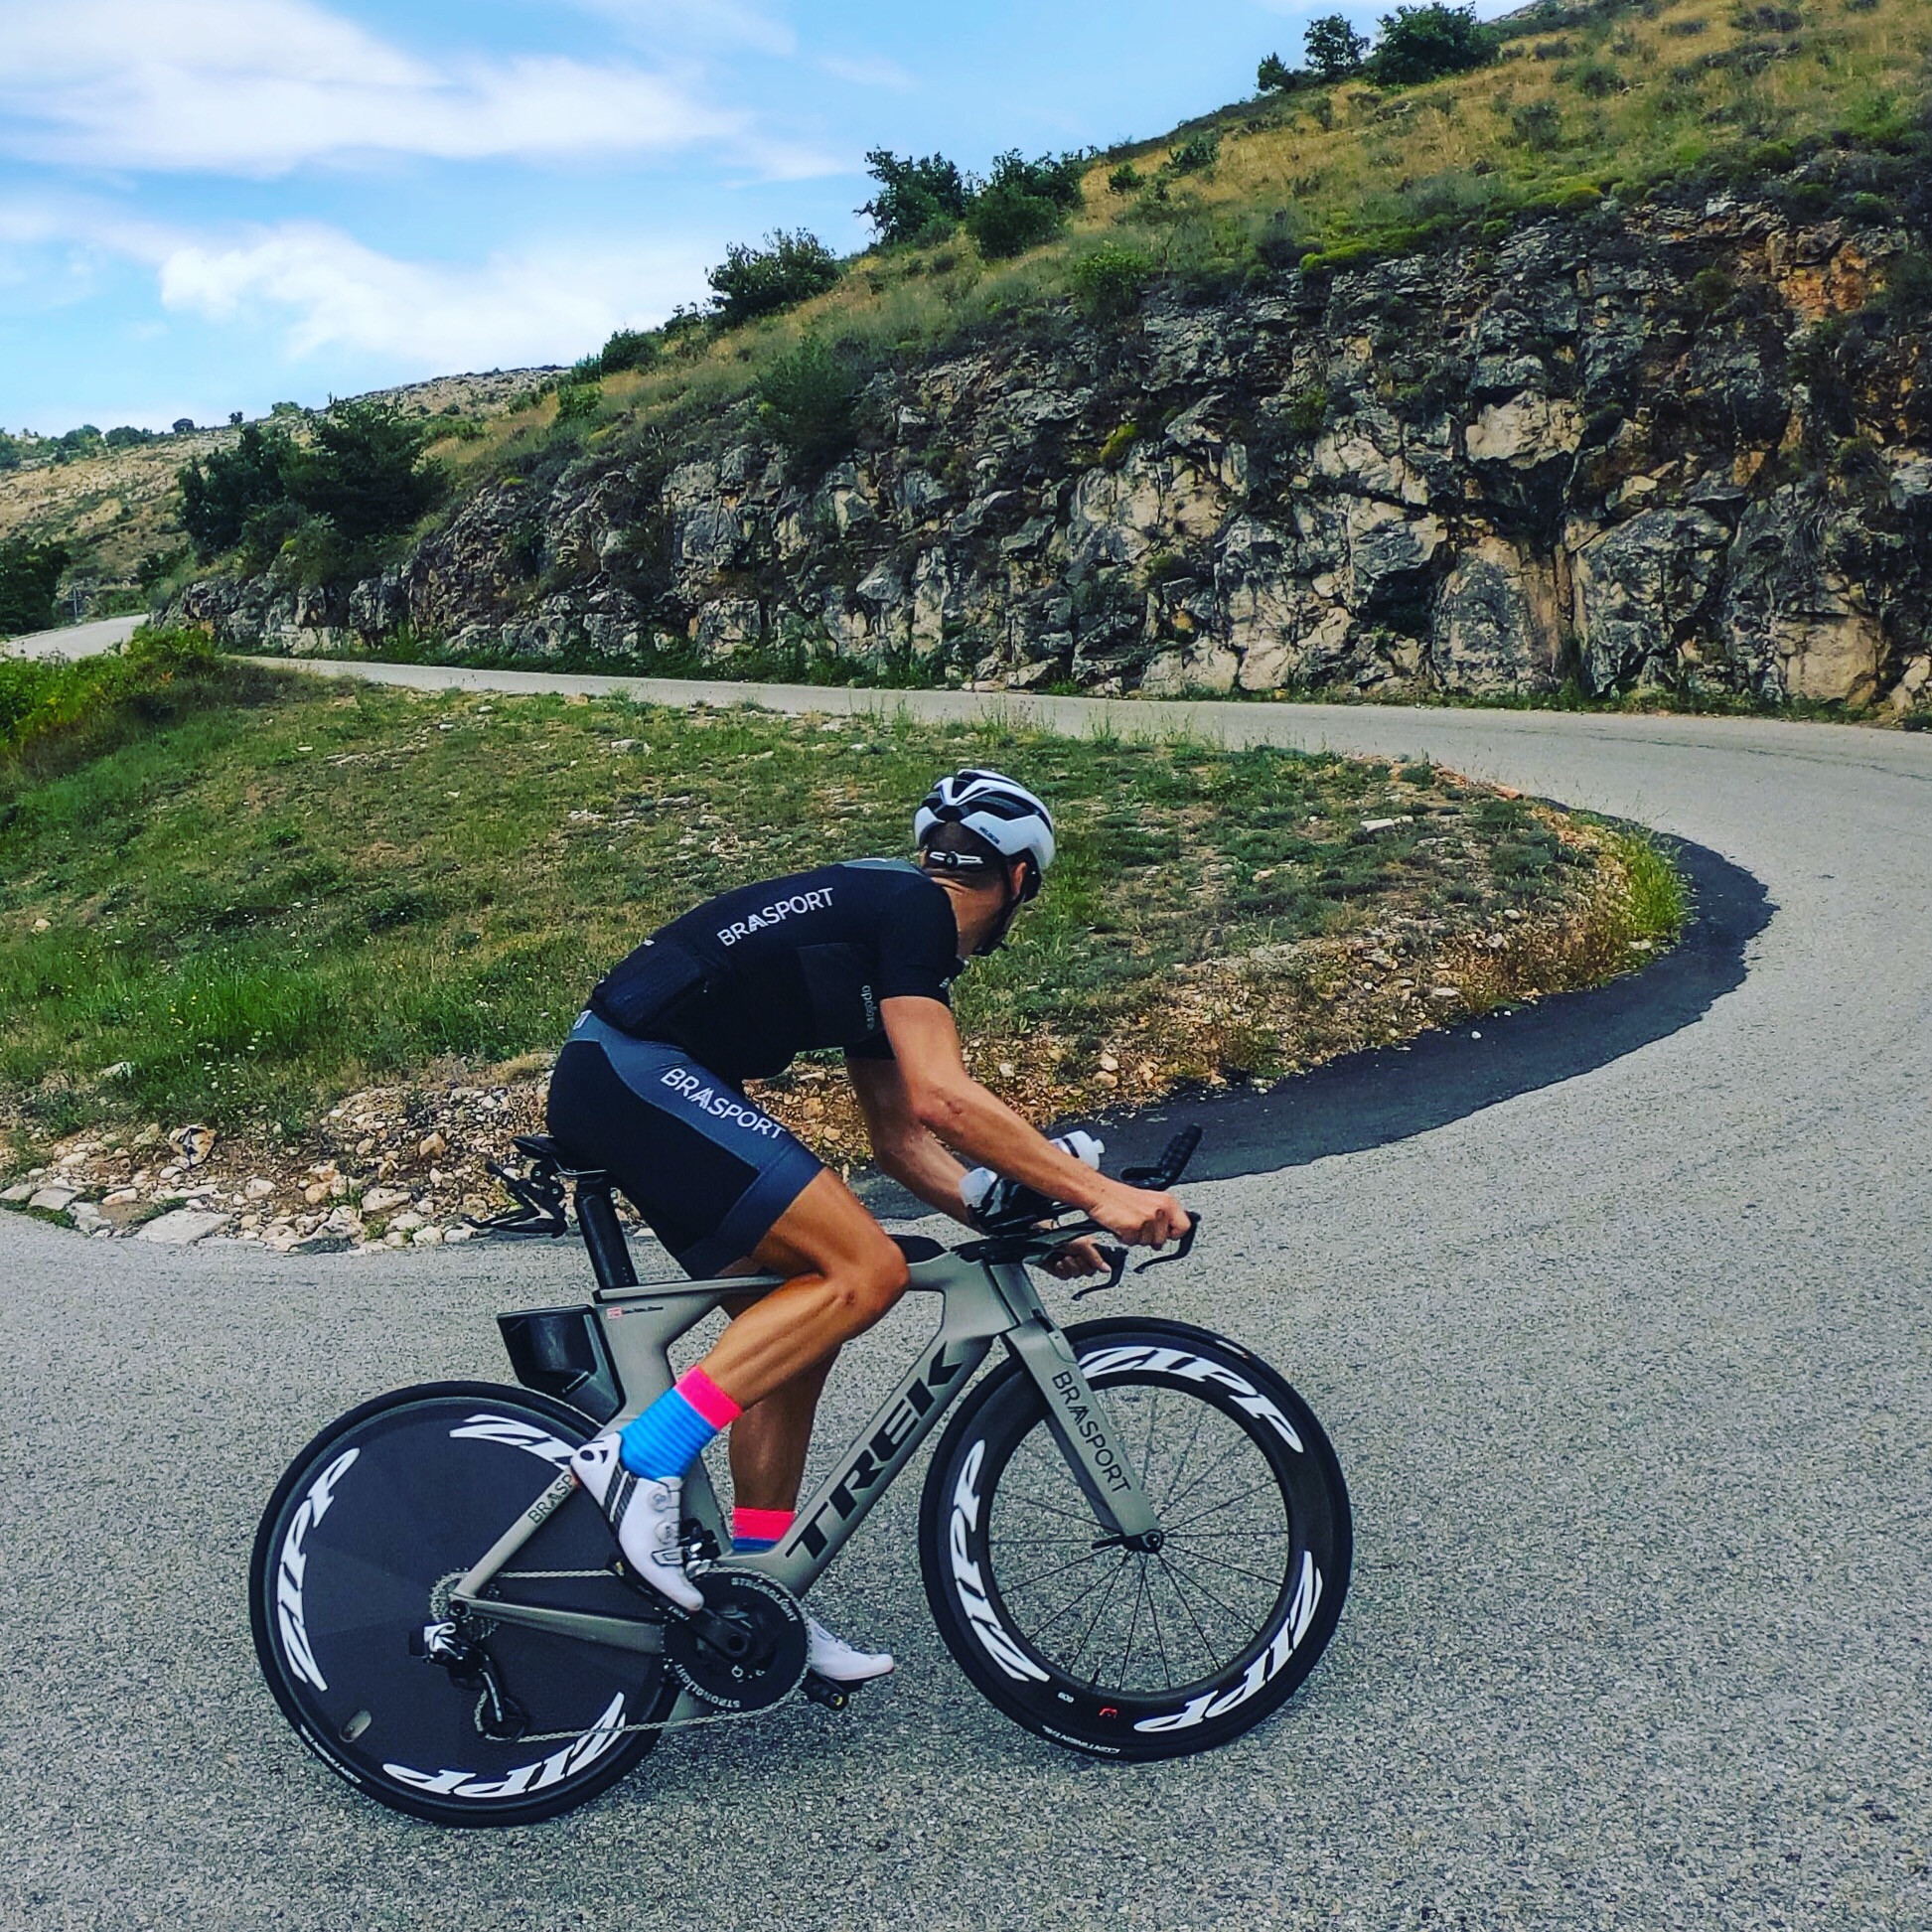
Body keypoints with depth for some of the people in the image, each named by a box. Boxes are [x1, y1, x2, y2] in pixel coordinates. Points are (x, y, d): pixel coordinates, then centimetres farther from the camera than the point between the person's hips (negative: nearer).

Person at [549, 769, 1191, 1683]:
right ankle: (641, 1459, -14)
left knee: (793, 1331, 12)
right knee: (864, 1269, -15)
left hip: (613, 1082, 10)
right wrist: (1098, 1193, -18)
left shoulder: (883, 921, 20)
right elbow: (943, 1101, -21)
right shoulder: (915, 910, -8)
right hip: (639, 1071, -10)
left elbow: (900, 1138, 23)